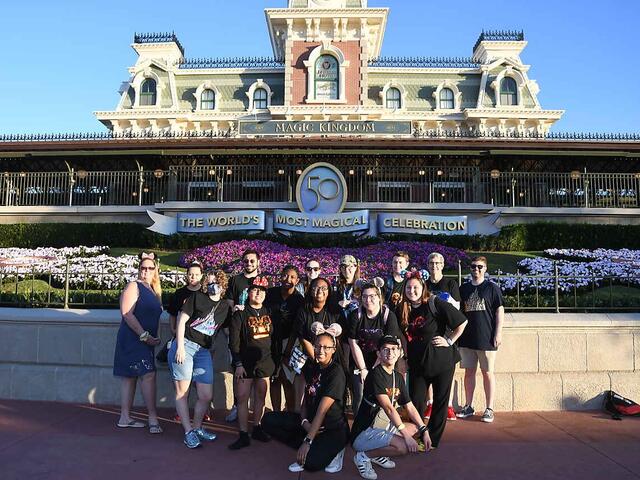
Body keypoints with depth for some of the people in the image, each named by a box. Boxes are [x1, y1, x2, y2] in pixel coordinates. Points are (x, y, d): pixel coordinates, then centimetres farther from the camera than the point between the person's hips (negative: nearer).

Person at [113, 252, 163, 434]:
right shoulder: (133, 287, -9)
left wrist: (154, 337, 13)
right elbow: (127, 313, -18)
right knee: (148, 374, -12)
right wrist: (144, 335, -20)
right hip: (132, 338, -8)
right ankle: (153, 418, -7)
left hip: (145, 340, 8)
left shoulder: (153, 290, 15)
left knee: (130, 377, 12)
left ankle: (125, 418, 19)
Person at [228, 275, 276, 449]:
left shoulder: (269, 313, 7)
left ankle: (257, 428, 27)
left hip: (265, 361, 4)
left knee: (260, 397, 12)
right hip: (246, 362, -4)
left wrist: (274, 359, 9)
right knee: (242, 398, -2)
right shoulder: (240, 314, -6)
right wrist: (238, 364, -13)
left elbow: (274, 336, 13)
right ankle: (244, 435, 7)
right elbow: (234, 341, -8)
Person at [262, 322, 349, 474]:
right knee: (269, 420, -7)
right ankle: (311, 450, -2)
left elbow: (322, 410, -24)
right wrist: (304, 422, -15)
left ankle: (331, 451, 2)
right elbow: (306, 399, 5)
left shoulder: (337, 373, -19)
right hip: (311, 422, 7)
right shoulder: (311, 367, 3)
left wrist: (307, 441, -25)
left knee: (311, 463, -31)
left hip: (334, 430, -7)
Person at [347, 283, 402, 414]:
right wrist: (363, 369, -6)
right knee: (360, 397, -6)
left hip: (380, 364, -1)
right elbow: (354, 344, -4)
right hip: (359, 364, 1)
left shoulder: (389, 316, -8)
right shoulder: (355, 316, -5)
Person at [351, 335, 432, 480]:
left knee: (417, 427, 8)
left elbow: (409, 407, 11)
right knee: (404, 446, -26)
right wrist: (406, 435, -28)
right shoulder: (375, 374, -17)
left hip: (384, 427, 9)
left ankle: (378, 454, 7)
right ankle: (364, 456, -4)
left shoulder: (398, 377, 9)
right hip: (364, 433, -9)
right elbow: (388, 407, -25)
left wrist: (424, 431, 1)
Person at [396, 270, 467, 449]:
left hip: (442, 361, -3)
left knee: (440, 402, 7)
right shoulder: (403, 309, 1)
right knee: (415, 403, 4)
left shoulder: (435, 304, -14)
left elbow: (462, 322, -12)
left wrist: (449, 341, -11)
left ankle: (433, 441, 22)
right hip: (417, 363, 4)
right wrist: (405, 356, 8)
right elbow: (402, 336, 14)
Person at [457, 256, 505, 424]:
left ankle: (489, 409, 13)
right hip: (467, 339, 4)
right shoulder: (463, 289, 10)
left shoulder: (492, 288, 0)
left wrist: (498, 333, -10)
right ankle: (468, 406, 21)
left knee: (488, 373, 4)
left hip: (486, 339, -4)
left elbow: (500, 311, -3)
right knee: (469, 372, 11)